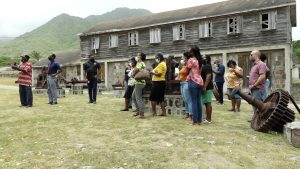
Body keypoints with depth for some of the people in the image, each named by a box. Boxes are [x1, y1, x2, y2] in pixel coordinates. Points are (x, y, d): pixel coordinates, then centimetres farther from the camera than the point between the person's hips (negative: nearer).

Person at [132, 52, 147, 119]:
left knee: (138, 98, -7)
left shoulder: (140, 63, -11)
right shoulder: (143, 64, 20)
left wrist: (133, 74, -4)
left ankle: (141, 114, -4)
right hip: (139, 82, 10)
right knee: (133, 97, 17)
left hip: (139, 82, -10)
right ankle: (138, 111, 23)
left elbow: (136, 70, -24)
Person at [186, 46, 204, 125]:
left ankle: (195, 120, 0)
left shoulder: (191, 60, -7)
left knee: (194, 101, -3)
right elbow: (199, 71, 13)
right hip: (200, 81, 7)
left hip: (193, 81, -7)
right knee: (198, 101, 9)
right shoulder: (199, 60, 15)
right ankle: (199, 120, 12)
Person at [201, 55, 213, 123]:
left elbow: (208, 76, -23)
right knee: (206, 103, 11)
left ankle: (209, 119, -4)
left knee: (208, 103, -7)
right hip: (206, 87, 10)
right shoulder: (204, 66, 19)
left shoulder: (207, 66, -12)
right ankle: (207, 118, 16)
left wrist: (205, 87, -27)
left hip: (207, 87, -10)